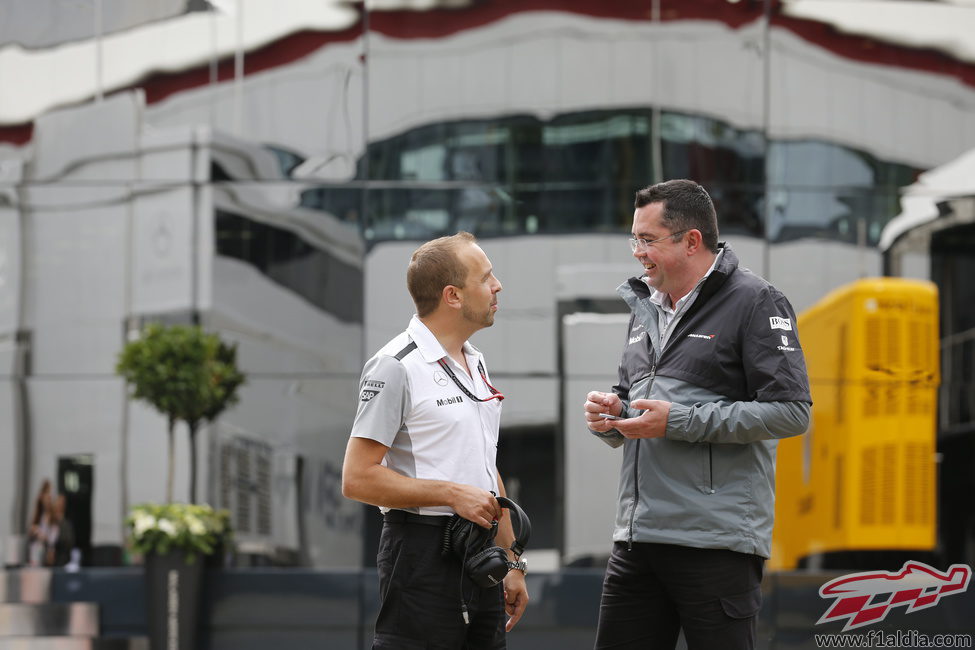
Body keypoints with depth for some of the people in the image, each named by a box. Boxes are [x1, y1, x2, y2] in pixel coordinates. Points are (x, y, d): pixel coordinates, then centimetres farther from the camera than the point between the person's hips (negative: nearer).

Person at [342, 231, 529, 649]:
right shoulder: (395, 367, -10)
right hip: (423, 554, -8)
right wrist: (451, 493, -16)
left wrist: (511, 562, 19)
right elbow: (358, 479, -15)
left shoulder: (475, 364, 17)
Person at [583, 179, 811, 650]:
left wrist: (679, 421, -15)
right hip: (635, 540, 7)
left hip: (717, 541, -7)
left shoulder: (753, 302, -5)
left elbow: (791, 412, -14)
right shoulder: (645, 308, 19)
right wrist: (611, 417, 4)